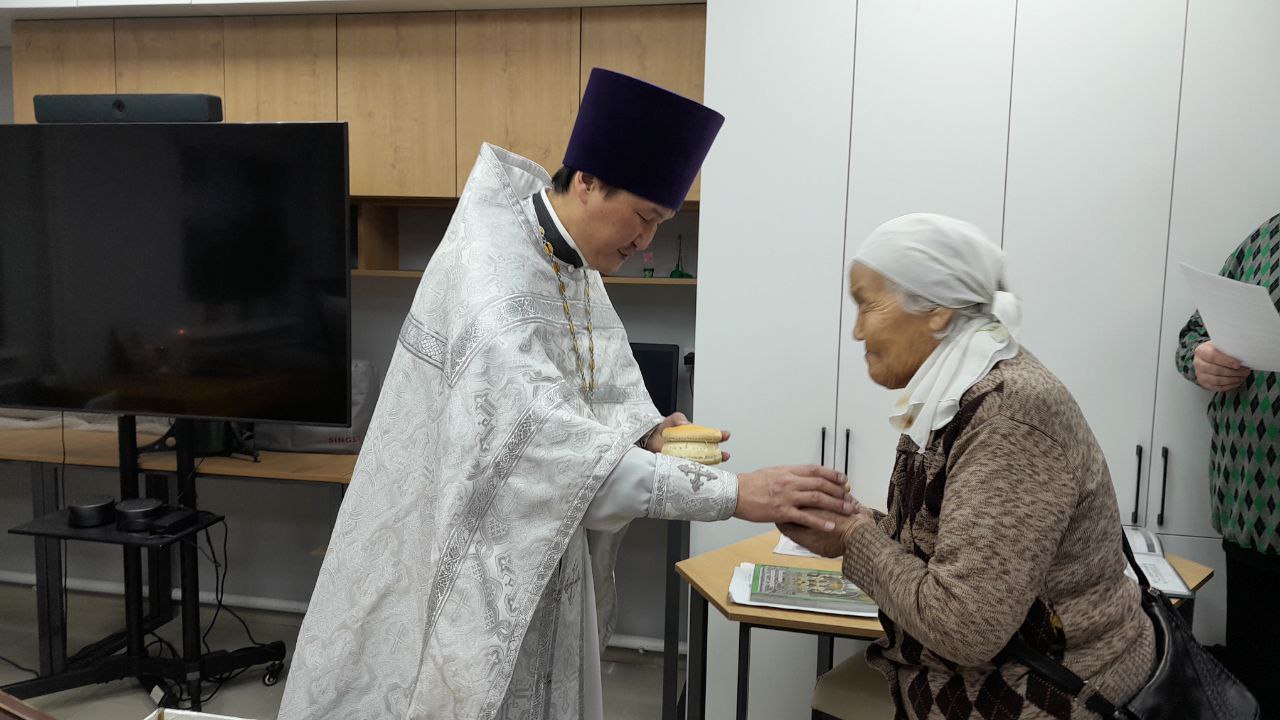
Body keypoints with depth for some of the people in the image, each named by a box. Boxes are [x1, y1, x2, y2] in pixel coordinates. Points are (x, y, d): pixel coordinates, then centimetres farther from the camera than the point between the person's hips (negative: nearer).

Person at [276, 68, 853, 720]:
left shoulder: (572, 262, 3)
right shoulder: (490, 278, -27)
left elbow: (606, 374, 11)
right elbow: (549, 437, -38)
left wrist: (647, 430, -12)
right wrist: (731, 492, -39)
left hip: (533, 551, 8)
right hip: (469, 559, -8)